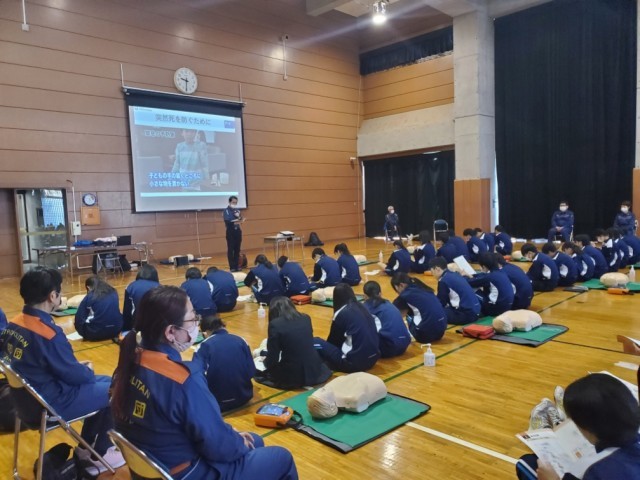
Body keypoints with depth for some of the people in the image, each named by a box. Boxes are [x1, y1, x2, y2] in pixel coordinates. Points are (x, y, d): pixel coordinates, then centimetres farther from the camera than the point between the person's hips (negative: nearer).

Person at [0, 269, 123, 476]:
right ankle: (97, 456, 17)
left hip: (32, 395, 9)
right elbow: (74, 375, -20)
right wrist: (88, 371, 1)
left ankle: (86, 448, 28)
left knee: (104, 381, 20)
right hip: (53, 403, -9)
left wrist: (81, 369, 9)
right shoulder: (48, 334, -30)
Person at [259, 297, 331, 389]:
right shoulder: (306, 318, 3)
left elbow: (272, 359, -11)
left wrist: (265, 361, 13)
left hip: (291, 376, -5)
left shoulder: (275, 324, -13)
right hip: (314, 371, 5)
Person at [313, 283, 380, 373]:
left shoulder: (341, 313, -9)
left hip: (355, 362, -7)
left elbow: (333, 340, 3)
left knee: (315, 342, 0)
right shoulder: (362, 309, 10)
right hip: (373, 359, 7)